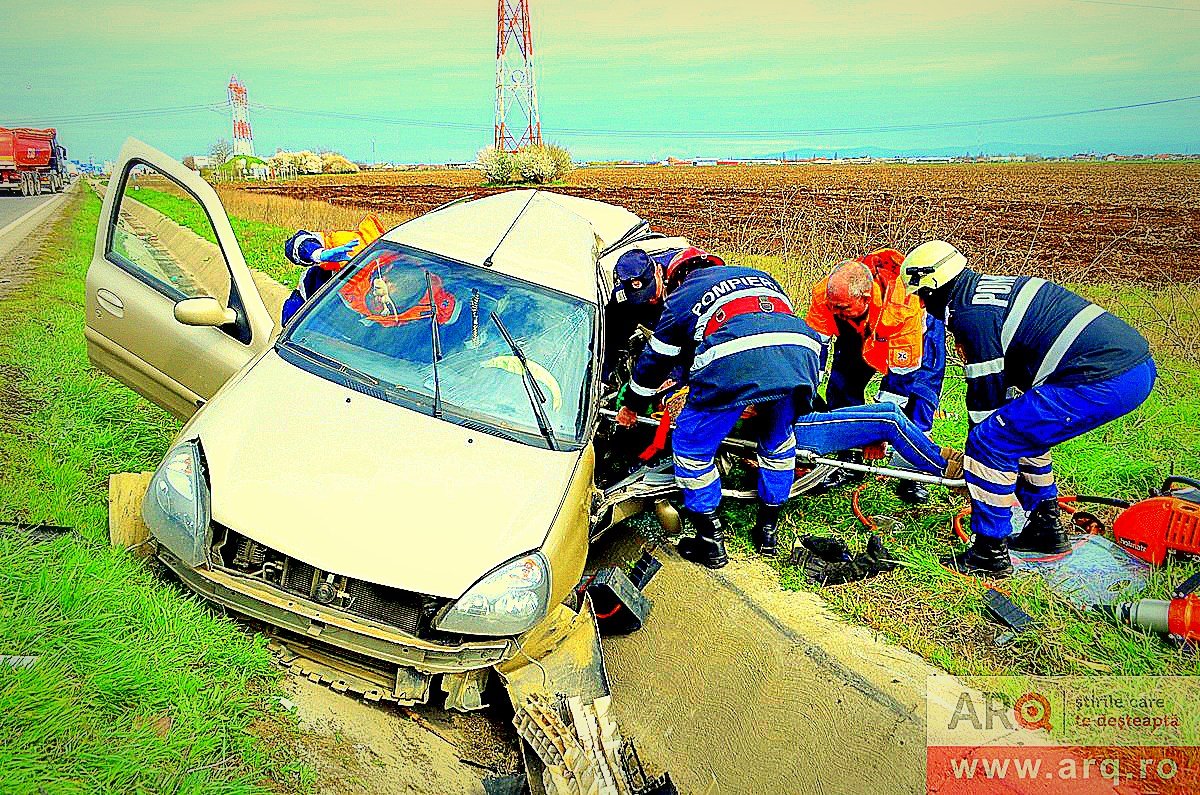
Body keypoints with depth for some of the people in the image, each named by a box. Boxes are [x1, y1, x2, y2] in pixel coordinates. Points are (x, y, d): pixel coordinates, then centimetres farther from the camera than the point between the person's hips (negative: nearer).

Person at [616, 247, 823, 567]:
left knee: (692, 446, 15)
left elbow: (656, 358, 35)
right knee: (777, 440, 30)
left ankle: (711, 542, 19)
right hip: (800, 349, 5)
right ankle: (768, 530, 36)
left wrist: (632, 406, 51)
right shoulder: (761, 277, 40)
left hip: (733, 360, -5)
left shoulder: (682, 296, 29)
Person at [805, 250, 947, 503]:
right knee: (842, 386, -6)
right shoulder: (825, 295, -34)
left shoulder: (904, 308, -44)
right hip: (860, 331, 4)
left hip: (918, 329, -4)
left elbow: (901, 372, -37)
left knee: (918, 391, -17)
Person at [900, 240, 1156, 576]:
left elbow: (986, 395, -3)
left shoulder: (971, 316, -10)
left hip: (1103, 382, -10)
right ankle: (1046, 528, 33)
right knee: (1021, 428, 25)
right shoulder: (990, 288, 20)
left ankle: (990, 553, 3)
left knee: (990, 442, -5)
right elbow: (1009, 378, 28)